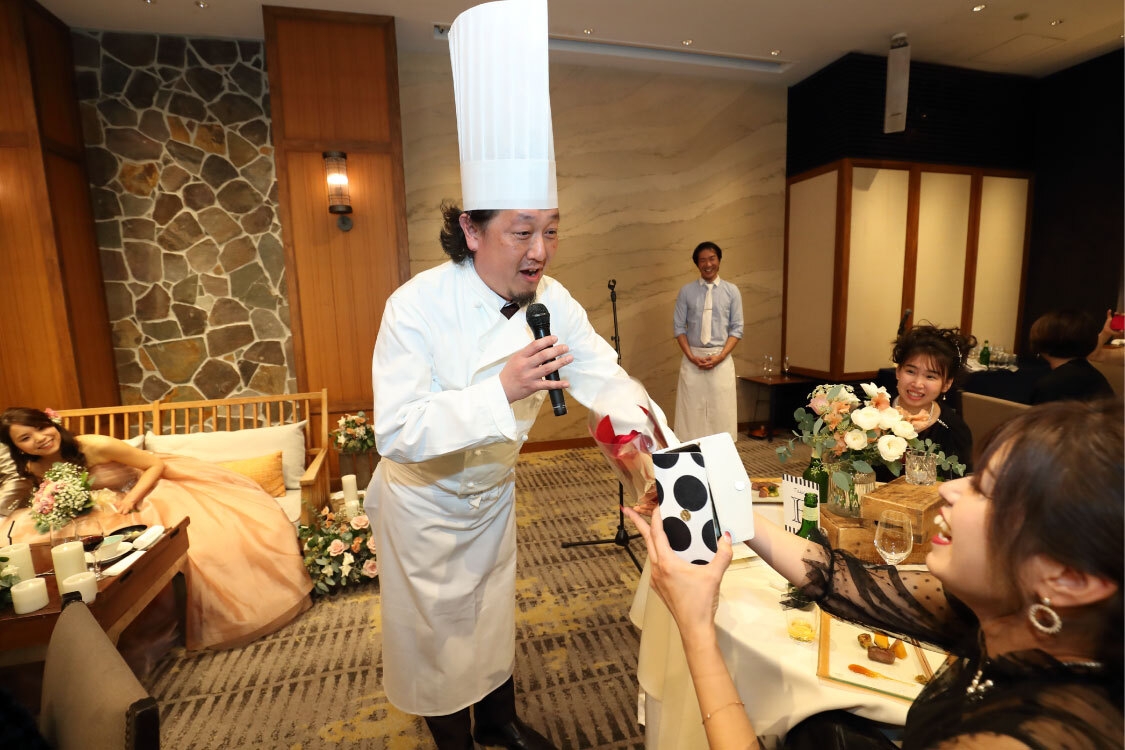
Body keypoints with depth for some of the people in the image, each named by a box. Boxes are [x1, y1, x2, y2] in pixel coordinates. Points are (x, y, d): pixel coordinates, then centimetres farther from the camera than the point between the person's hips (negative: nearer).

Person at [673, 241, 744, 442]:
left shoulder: (732, 291, 3)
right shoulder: (686, 291, 3)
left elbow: (737, 329, 1)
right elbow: (678, 327, 2)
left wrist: (720, 356, -12)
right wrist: (691, 356, -10)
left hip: (722, 360, 0)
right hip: (692, 359, 0)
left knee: (721, 412, 2)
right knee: (691, 412, 1)